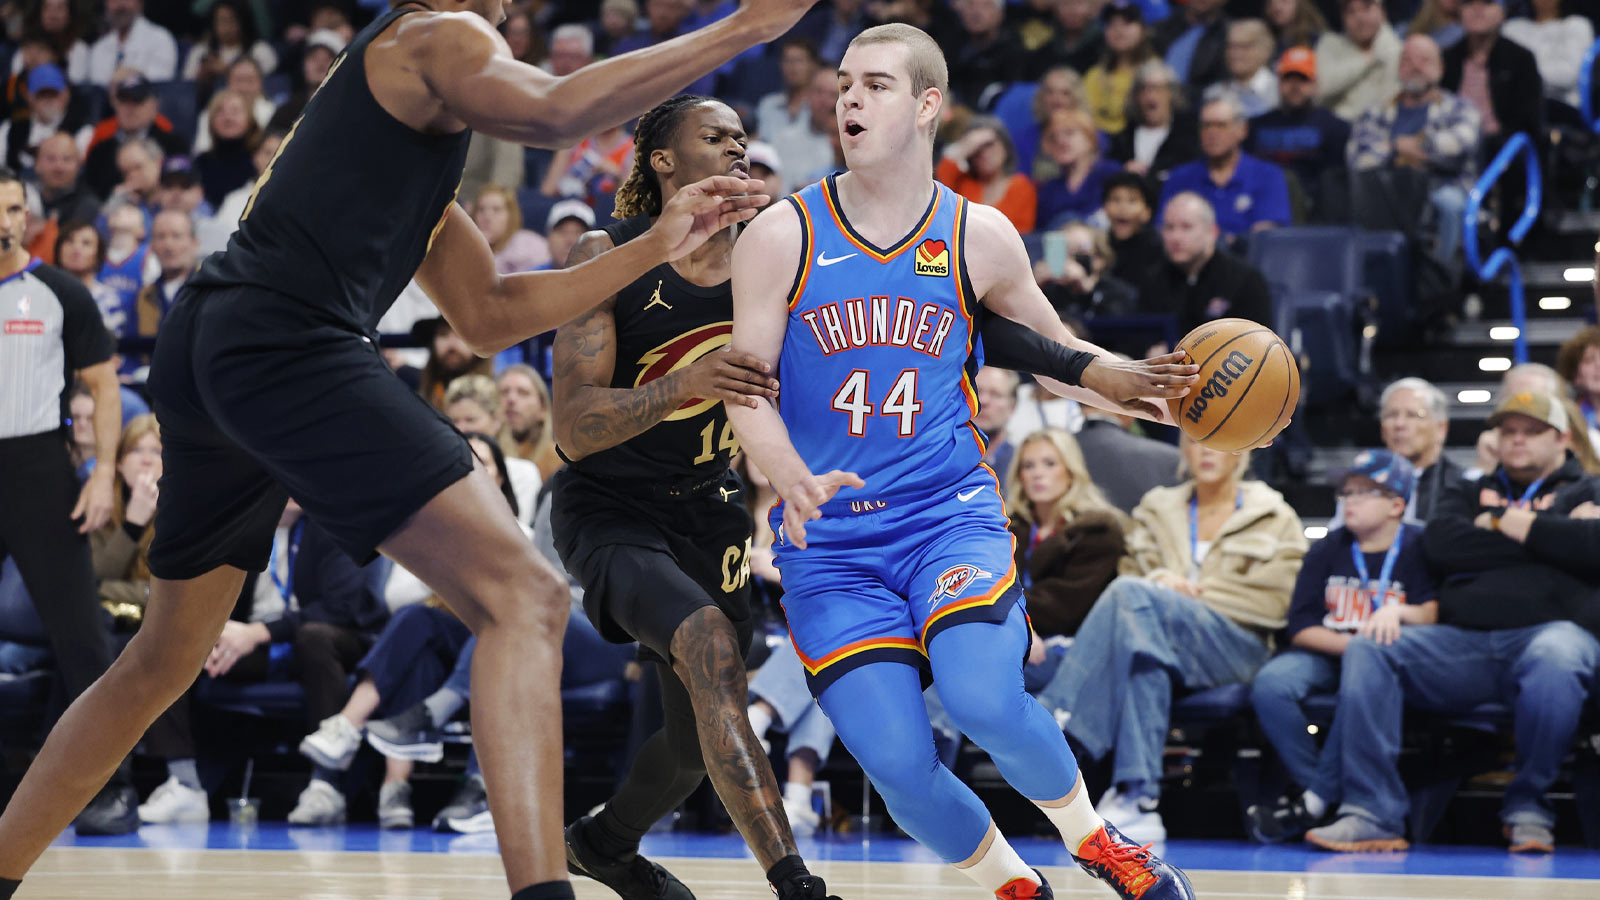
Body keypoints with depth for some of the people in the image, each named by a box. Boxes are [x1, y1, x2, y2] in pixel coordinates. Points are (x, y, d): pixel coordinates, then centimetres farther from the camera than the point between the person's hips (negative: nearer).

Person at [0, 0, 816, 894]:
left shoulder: (414, 118, 31)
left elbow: (488, 313, 32)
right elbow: (552, 111, -17)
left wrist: (654, 248, 29)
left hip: (204, 350, 10)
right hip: (286, 343, -10)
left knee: (164, 658, 25)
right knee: (523, 598, -16)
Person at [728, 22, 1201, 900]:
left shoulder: (979, 237, 4)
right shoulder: (782, 237, -1)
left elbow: (1053, 350, 20)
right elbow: (745, 389, -3)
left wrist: (1134, 389, 0)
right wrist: (793, 481, -23)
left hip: (950, 512, 0)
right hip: (829, 543, 0)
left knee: (984, 699, -27)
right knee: (898, 765, -14)